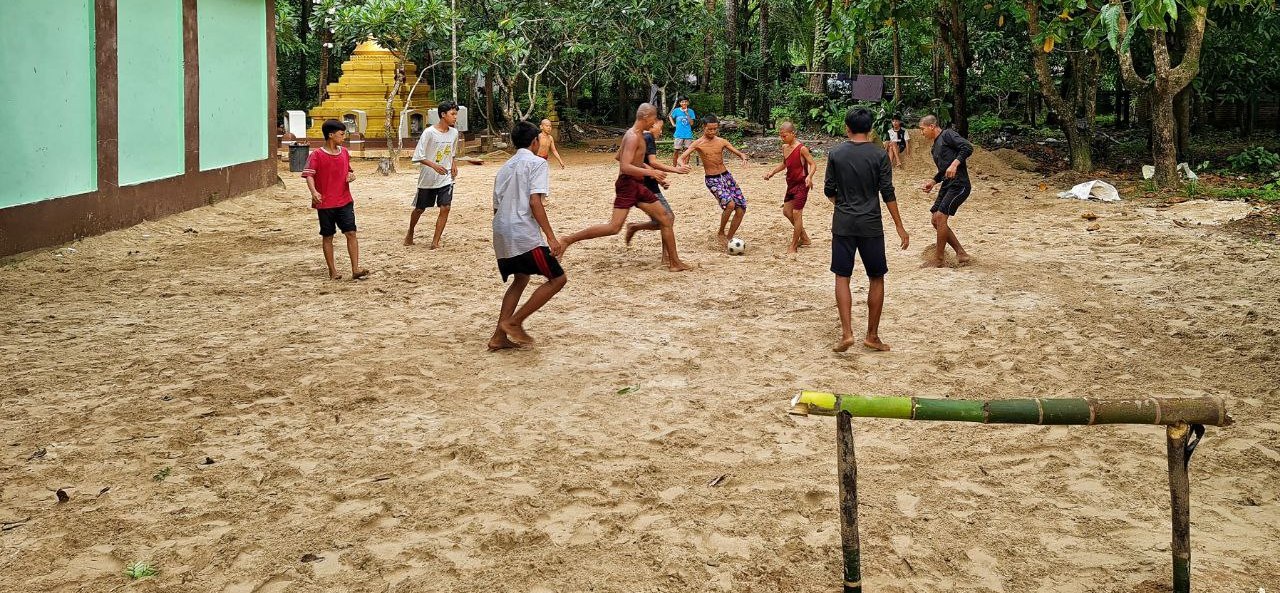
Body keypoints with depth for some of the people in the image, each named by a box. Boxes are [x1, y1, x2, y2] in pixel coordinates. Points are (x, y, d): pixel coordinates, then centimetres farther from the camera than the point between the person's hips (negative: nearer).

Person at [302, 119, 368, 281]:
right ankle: (332, 271, 14)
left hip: (345, 201, 4)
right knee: (327, 236, 6)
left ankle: (356, 269, -6)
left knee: (351, 233, -5)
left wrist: (352, 175, -1)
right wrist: (314, 192, -34)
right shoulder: (316, 155, -9)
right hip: (325, 204, -4)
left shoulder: (344, 152, 8)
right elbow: (309, 175, -17)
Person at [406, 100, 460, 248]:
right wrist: (434, 165, -28)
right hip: (428, 179, -3)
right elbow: (418, 156, -16)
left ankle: (435, 241, -4)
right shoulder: (429, 133, -16)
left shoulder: (454, 133, 1)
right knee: (420, 208, 12)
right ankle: (410, 233, 38)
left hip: (446, 178, 3)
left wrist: (453, 165, 1)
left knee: (445, 208, -11)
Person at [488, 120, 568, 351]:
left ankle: (499, 337, 20)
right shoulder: (537, 163, -3)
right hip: (524, 236, -9)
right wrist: (550, 236, -17)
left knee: (520, 279, 25)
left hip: (501, 235, 9)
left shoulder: (505, 167, 20)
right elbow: (534, 202, -16)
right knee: (557, 278, 1)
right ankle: (514, 322, -3)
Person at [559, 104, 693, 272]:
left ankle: (675, 262, 12)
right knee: (614, 227, -18)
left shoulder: (638, 135, 16)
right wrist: (650, 172, -24)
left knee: (666, 219, 8)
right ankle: (568, 240, -12)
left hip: (638, 186, 10)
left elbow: (619, 156, 30)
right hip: (627, 184, -10)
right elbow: (625, 167, -25)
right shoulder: (633, 137, -15)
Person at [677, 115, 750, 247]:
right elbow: (680, 158, -10)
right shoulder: (698, 143, -4)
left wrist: (743, 157, -17)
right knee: (730, 204, -28)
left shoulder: (722, 142, 5)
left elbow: (739, 153, 8)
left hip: (726, 176, 5)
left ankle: (729, 238, 14)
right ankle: (721, 233, -5)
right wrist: (683, 165, -34)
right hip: (712, 180, -5)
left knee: (741, 209, -3)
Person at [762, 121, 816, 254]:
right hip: (791, 184, 9)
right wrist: (772, 173, 9)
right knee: (786, 211, 14)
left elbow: (813, 164, -17)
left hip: (801, 185, -9)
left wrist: (809, 176, -35)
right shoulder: (785, 147, 6)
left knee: (796, 214, -6)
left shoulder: (801, 149, -17)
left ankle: (793, 246, 4)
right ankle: (804, 238, 28)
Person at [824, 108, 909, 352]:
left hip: (843, 224, 1)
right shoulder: (879, 155, -5)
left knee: (842, 277, 7)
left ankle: (847, 333, -4)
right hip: (871, 225, -1)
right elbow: (888, 193, -6)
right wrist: (900, 226, 0)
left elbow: (829, 190, 4)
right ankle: (872, 335, 13)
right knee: (876, 279, 11)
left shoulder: (835, 154, -1)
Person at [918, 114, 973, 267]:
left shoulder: (947, 134, -6)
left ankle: (939, 259, -7)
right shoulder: (935, 147, 21)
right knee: (936, 220, 7)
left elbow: (968, 148, -18)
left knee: (940, 217, -15)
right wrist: (933, 181, 14)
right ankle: (961, 253, 12)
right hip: (947, 186, 10)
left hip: (959, 184, -10)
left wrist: (955, 164, -29)